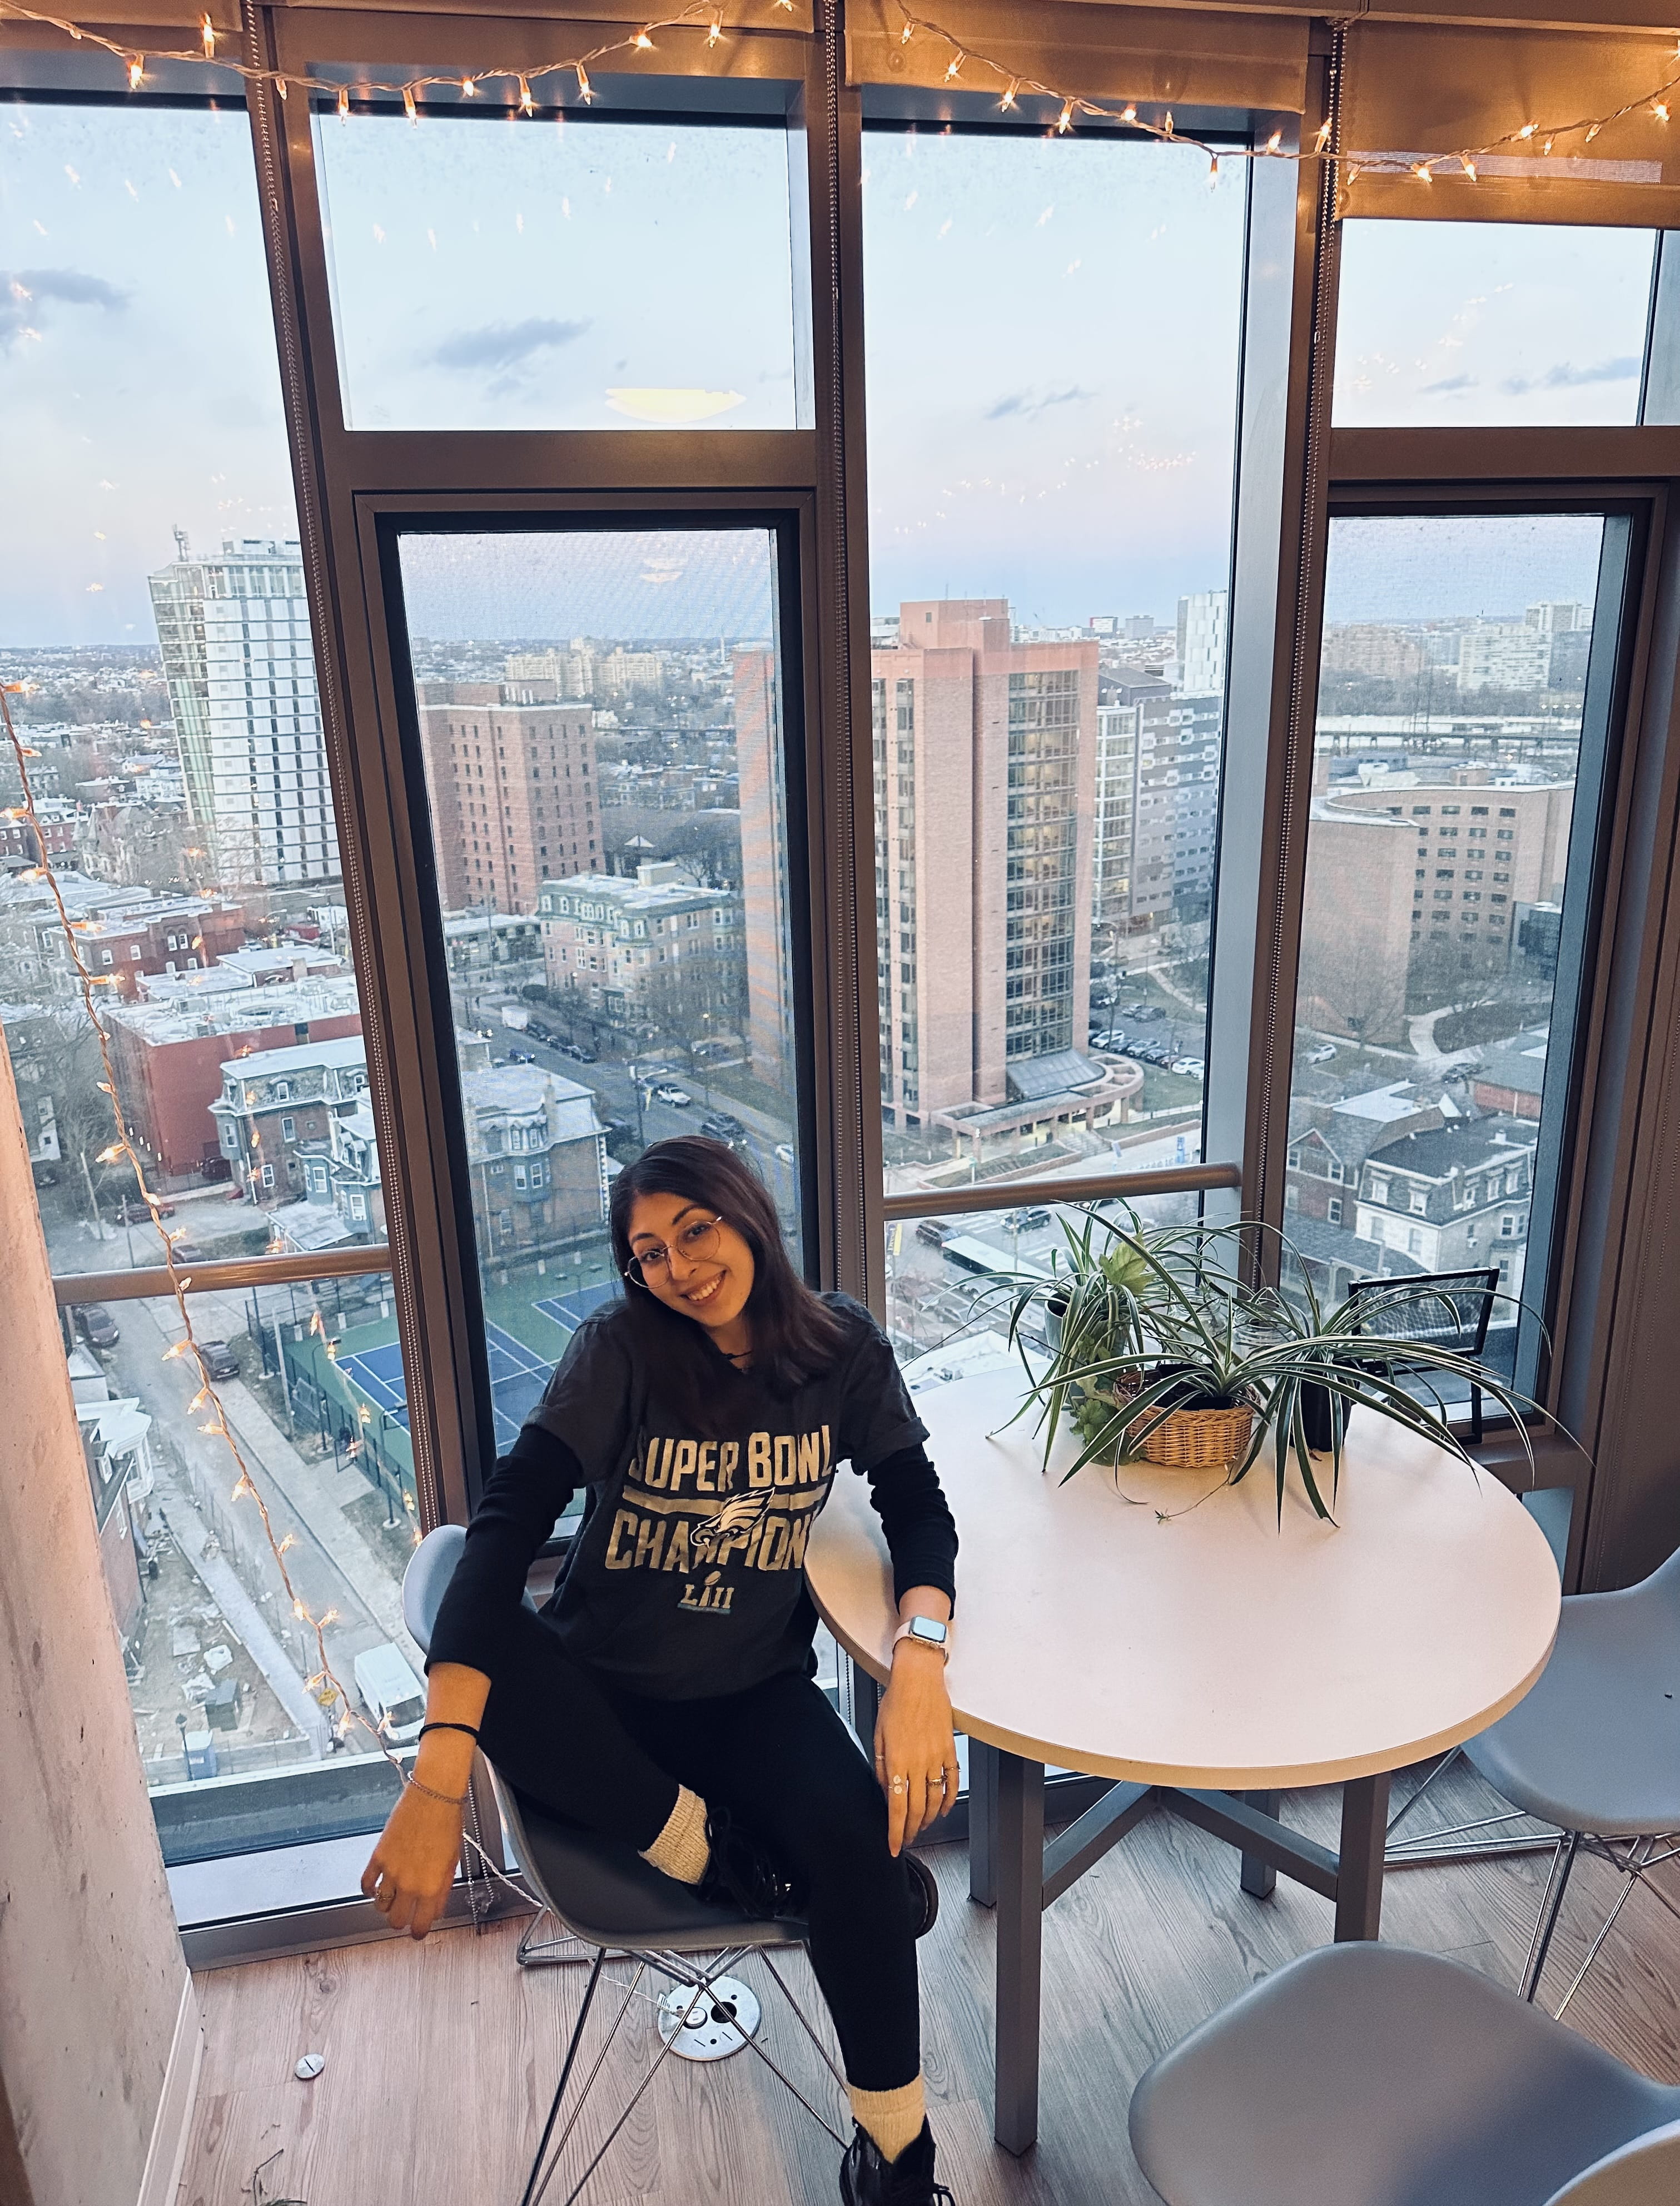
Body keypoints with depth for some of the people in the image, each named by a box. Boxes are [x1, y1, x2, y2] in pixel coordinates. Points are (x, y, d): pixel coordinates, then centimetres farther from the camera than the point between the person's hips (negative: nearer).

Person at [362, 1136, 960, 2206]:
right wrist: (440, 1776, -36)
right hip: (604, 1697, -1)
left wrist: (920, 1659, -27)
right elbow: (505, 1529, -26)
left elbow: (918, 1508, -5)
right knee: (485, 1650, -33)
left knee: (857, 1833, -28)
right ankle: (725, 1860, -17)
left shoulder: (843, 1346, -7)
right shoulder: (621, 1347, -16)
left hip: (755, 1694, 2)